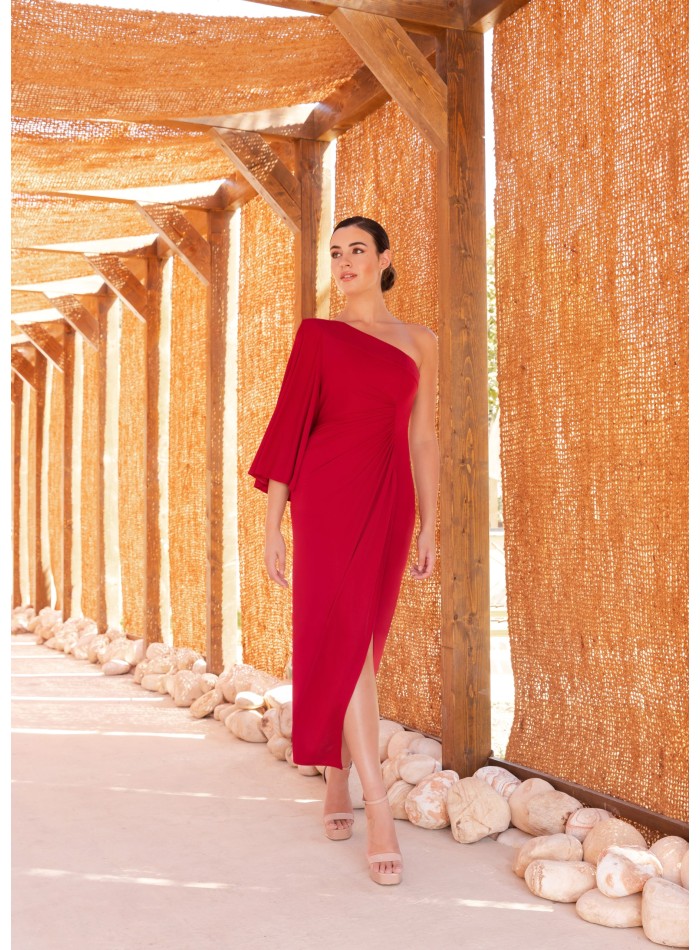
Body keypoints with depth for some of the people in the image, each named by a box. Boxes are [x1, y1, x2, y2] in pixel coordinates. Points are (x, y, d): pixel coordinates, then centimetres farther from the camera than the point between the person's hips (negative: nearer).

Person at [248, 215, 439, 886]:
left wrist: (430, 527, 8)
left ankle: (337, 783, 22)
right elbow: (290, 426, 5)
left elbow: (423, 439, 12)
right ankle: (377, 807, -13)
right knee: (344, 637, -12)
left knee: (358, 646, 7)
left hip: (389, 502, 3)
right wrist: (272, 523, 0)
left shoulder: (420, 343, 13)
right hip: (327, 496, -2)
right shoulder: (317, 335, 8)